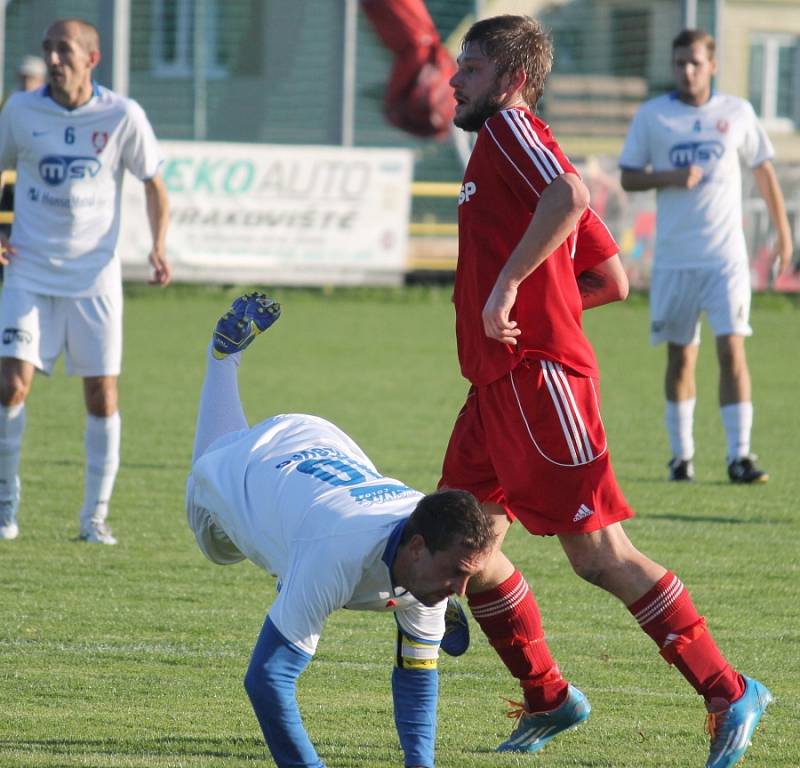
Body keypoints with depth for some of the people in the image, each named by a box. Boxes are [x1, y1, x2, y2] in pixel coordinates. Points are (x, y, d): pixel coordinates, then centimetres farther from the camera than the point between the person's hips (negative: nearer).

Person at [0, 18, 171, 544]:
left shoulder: (122, 116, -4)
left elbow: (153, 183, 7)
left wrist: (159, 248, -7)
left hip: (94, 276, 0)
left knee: (102, 395, -1)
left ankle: (96, 515, 12)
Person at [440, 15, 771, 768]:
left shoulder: (510, 125, -7)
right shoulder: (507, 144, 21)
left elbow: (570, 198, -29)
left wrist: (506, 285, -26)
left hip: (537, 376, -10)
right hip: (498, 381, 10)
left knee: (597, 553, -9)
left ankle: (728, 693, -3)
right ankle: (547, 699, 17)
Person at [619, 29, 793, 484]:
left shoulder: (737, 113, 4)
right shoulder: (652, 116, 3)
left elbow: (764, 171, 14)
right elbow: (628, 178, 3)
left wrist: (784, 233, 15)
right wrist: (671, 177, -15)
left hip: (726, 256, -1)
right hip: (673, 256, 1)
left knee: (732, 348, -11)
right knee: (681, 357, 5)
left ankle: (740, 455, -12)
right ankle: (682, 454, 15)